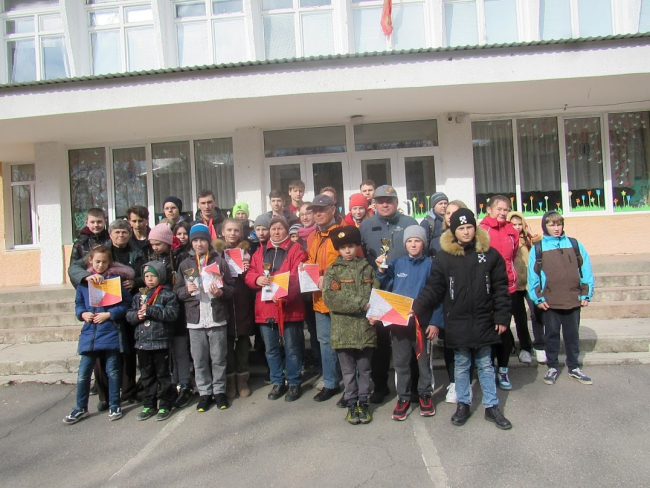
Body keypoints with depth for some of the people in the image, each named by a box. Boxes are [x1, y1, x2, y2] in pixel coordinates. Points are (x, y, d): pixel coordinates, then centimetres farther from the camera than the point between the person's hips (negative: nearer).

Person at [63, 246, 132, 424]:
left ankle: (114, 406, 24)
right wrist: (83, 314, -5)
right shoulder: (84, 281, 7)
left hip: (111, 332, -3)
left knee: (113, 371, 9)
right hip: (89, 333, 3)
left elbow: (125, 304, -6)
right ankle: (81, 408, 25)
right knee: (83, 372, 7)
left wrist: (108, 314, -15)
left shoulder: (116, 279, -4)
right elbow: (78, 304, 14)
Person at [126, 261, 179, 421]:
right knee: (146, 375, 14)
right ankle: (149, 405, 25)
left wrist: (150, 310, -21)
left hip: (161, 341, -5)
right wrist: (137, 315, -12)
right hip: (142, 342, 6)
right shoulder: (139, 295, 12)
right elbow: (129, 315, 11)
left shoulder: (167, 294, -5)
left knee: (163, 374, 5)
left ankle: (165, 405, 15)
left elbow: (172, 313, -18)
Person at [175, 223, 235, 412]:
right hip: (195, 319, 2)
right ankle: (204, 393, 20)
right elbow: (177, 290, 9)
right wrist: (187, 290, -11)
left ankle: (219, 391, 21)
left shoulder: (219, 261, 3)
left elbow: (231, 287, 2)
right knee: (199, 360, 7)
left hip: (217, 318, -1)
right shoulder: (185, 264, 9)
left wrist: (221, 292, -18)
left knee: (218, 358, 7)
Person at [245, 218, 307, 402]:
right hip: (265, 307, 5)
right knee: (271, 349, 14)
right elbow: (249, 274, 8)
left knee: (292, 349, 6)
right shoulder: (260, 252, 14)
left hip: (289, 307, -4)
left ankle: (294, 383, 22)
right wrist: (257, 279, -15)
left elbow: (297, 277, -12)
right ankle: (277, 382, 30)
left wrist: (284, 295, -26)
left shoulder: (296, 250, -2)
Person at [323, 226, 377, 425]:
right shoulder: (332, 271, 1)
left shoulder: (367, 268, 7)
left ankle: (363, 403, 26)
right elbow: (329, 298, -12)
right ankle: (351, 404, 23)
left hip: (366, 327, 1)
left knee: (364, 368, 12)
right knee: (348, 370, 9)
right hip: (343, 329, -1)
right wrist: (361, 303, -16)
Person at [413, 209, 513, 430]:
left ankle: (491, 406, 27)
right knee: (461, 365, 13)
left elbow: (500, 288, 2)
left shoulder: (490, 254, -1)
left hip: (484, 321, 1)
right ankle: (463, 404, 28)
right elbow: (433, 289, -5)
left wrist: (502, 317, -2)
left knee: (485, 364, 14)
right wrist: (416, 307, -18)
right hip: (457, 322, 0)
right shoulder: (443, 257, -4)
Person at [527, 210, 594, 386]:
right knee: (551, 335, 10)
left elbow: (586, 270, 4)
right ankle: (552, 367, 22)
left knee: (572, 335, 13)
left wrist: (586, 294, 0)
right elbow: (533, 276, -2)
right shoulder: (538, 248, 0)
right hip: (549, 302, -1)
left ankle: (574, 367, 27)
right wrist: (538, 298, -6)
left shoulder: (575, 245, 4)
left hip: (573, 300, 2)